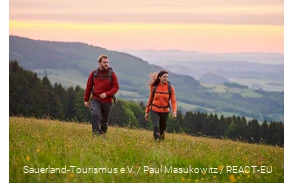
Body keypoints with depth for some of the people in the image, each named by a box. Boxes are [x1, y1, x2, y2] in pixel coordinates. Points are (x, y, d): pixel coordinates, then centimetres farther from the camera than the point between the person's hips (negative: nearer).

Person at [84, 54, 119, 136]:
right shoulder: (93, 73, 2)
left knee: (104, 120, 11)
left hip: (107, 101, 1)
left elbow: (116, 87, -4)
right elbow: (88, 87, 10)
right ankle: (95, 134, -24)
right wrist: (86, 100, 12)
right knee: (95, 115, -24)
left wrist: (106, 94, -20)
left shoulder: (112, 74, -1)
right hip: (95, 99, -1)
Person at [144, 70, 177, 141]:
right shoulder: (154, 86, -3)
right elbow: (150, 99, 8)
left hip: (164, 111, 1)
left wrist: (174, 112, -21)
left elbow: (173, 101, -5)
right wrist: (147, 112, 11)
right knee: (156, 126, -22)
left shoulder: (170, 88, -4)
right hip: (154, 111, -1)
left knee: (162, 129, 12)